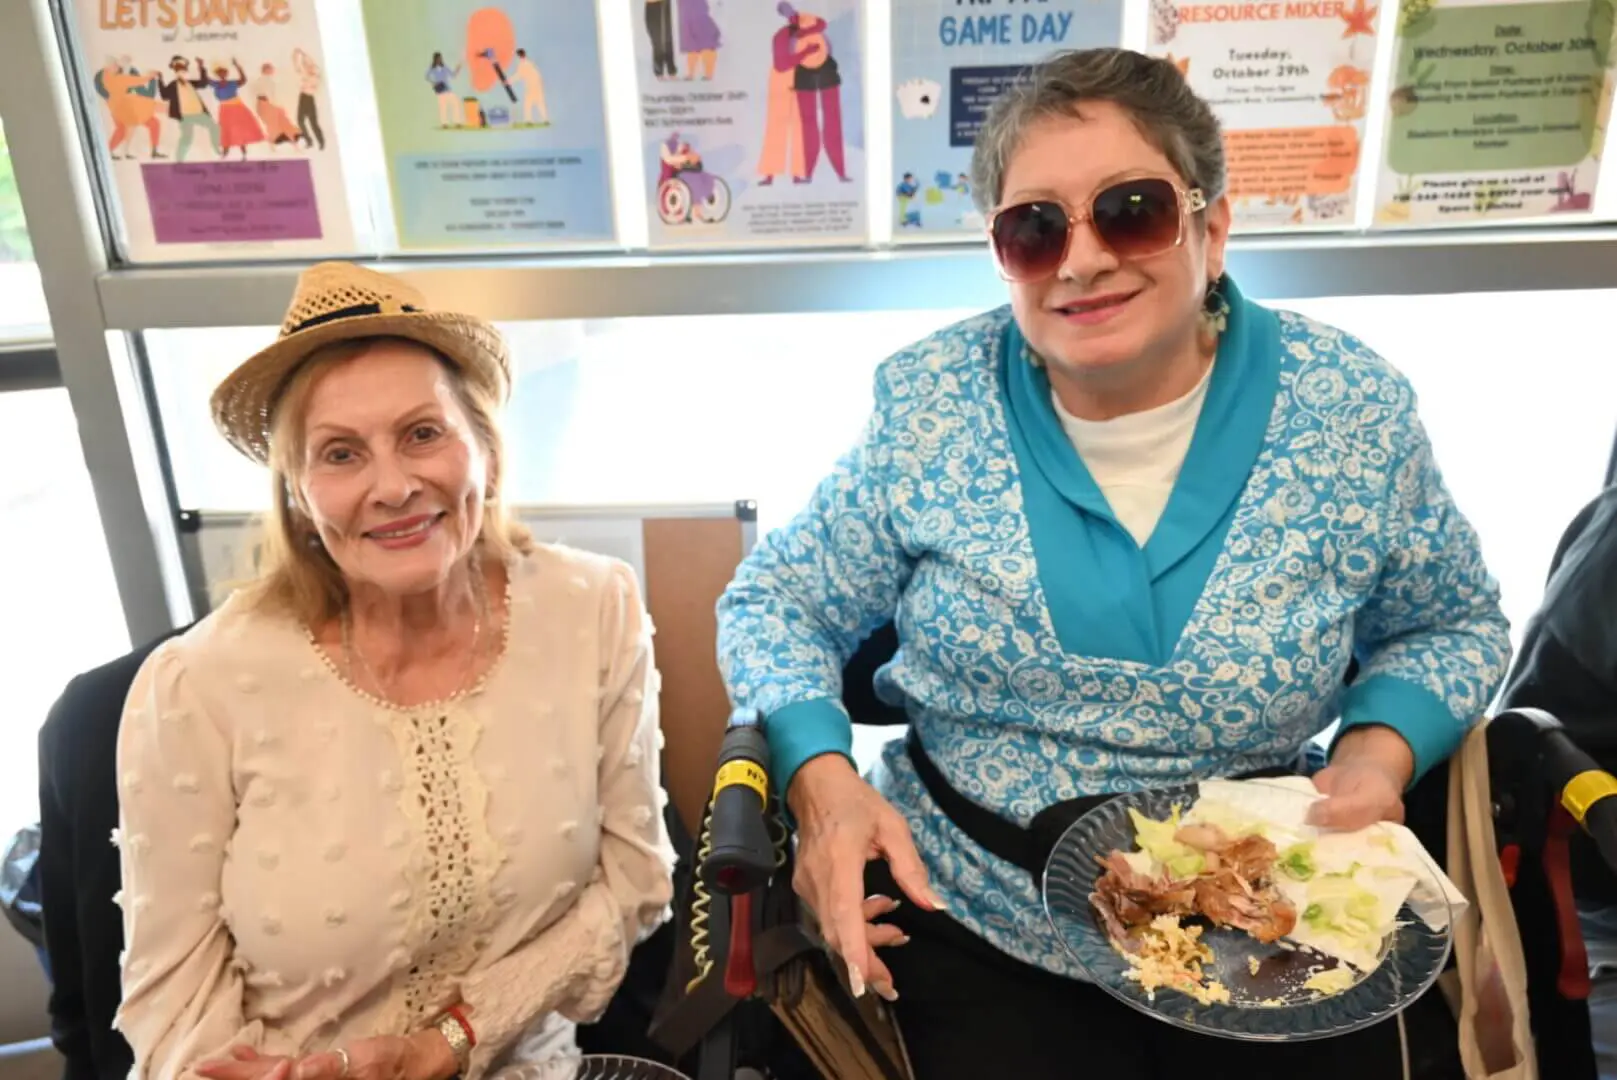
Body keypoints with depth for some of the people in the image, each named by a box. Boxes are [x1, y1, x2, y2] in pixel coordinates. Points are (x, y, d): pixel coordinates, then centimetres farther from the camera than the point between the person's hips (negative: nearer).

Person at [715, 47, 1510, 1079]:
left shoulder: (1356, 407, -9)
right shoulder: (929, 406, -11)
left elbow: (1452, 623, 8)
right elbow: (775, 604, -2)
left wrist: (1380, 746, -13)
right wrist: (823, 779, -20)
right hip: (977, 928, 0)